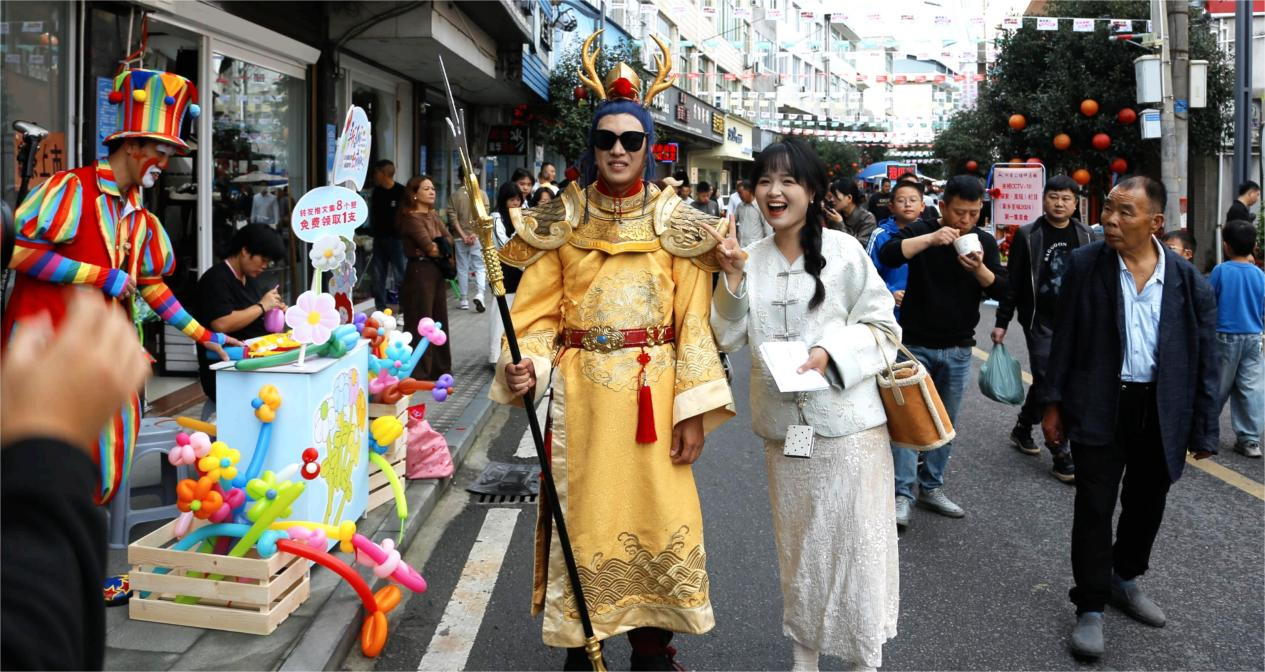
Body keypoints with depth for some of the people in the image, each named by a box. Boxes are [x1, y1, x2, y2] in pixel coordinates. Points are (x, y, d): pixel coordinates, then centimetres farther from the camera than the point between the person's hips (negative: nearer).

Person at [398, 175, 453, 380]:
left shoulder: (433, 215, 15)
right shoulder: (411, 218, -11)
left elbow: (449, 239, 7)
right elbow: (428, 246, -18)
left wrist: (438, 247, -11)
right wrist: (441, 248, 1)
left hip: (437, 270, 9)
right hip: (420, 271, -9)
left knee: (439, 320, 13)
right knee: (421, 323, -4)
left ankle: (439, 368, 23)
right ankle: (419, 372, 2)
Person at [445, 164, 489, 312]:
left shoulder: (454, 196, -1)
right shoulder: (481, 194, -3)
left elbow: (453, 218, -7)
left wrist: (463, 235, -8)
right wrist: (475, 234, -9)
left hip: (460, 237, 1)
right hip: (478, 236, -1)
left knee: (462, 268, 9)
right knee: (480, 267, 4)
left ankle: (464, 300, 12)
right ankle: (479, 294, -17)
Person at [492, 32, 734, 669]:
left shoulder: (675, 222, 2)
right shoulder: (562, 221, 4)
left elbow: (694, 322, -2)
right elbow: (539, 311, 1)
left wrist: (693, 407, -7)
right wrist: (524, 367, -19)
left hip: (653, 393, 0)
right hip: (579, 391, 0)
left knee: (658, 518, 4)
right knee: (582, 515, 6)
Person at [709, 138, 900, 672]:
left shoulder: (844, 251, -8)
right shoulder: (751, 258, 5)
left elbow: (883, 327, -4)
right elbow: (729, 339, 4)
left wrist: (832, 352, -19)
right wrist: (732, 279, -9)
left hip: (846, 422, -4)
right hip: (782, 426, 4)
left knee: (855, 540, 3)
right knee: (797, 543, 15)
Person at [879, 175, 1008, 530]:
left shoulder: (985, 242, 3)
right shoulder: (921, 232, -6)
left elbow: (1002, 291, -3)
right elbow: (887, 255, -23)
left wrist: (980, 269, -23)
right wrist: (930, 239, -34)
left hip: (958, 350, 4)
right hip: (916, 344, -3)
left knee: (946, 423, 11)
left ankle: (932, 487, 23)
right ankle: (902, 494, -3)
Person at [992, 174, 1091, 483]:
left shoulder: (1086, 236, 6)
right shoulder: (1028, 236, -4)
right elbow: (1012, 282, -3)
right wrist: (1001, 322, -5)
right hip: (1040, 322, -4)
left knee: (1043, 381, 14)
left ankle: (1022, 429, 35)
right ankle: (1061, 455, -4)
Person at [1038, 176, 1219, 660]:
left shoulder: (1190, 282, -4)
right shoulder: (1086, 265, -6)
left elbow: (1204, 360, 0)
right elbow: (1064, 339, -1)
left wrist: (1204, 430, -1)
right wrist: (1053, 403, -2)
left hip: (1162, 410, 2)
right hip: (1100, 407, -2)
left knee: (1146, 505, 17)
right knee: (1094, 509, 2)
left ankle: (1124, 579, 41)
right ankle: (1091, 608, 14)